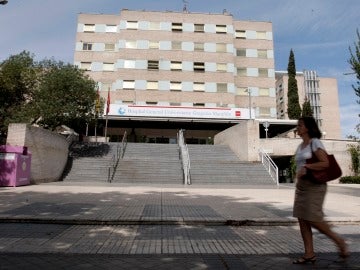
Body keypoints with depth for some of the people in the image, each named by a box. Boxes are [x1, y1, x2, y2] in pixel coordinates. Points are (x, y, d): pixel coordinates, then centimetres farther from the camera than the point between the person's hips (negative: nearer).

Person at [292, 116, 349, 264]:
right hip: (301, 185, 8)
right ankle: (309, 254, 13)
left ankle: (338, 240, 19)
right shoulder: (300, 146, 16)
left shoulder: (315, 143, -7)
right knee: (302, 220, 4)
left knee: (313, 220, -6)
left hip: (314, 185, -8)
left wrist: (306, 167, -19)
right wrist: (299, 174, 7)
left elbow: (325, 163, -16)